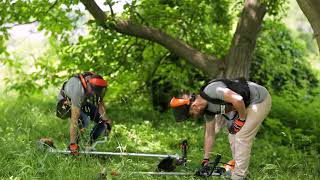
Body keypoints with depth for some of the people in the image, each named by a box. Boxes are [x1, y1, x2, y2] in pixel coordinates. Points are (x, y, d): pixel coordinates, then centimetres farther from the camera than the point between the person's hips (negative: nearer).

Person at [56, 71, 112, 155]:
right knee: (84, 120, -34)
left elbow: (100, 103, -7)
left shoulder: (96, 84, -26)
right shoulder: (79, 91, -43)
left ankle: (88, 144, 8)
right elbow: (74, 120, -42)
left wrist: (105, 120, -16)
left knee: (103, 121, -9)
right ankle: (72, 145, -14)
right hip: (67, 103, -6)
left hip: (83, 102, 6)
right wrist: (73, 143, -41)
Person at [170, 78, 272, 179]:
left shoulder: (211, 90, -26)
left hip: (260, 100, -9)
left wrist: (241, 119, -18)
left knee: (241, 138, -10)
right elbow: (209, 134, 13)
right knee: (233, 133, 14)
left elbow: (238, 99, -36)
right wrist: (206, 159, 19)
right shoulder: (207, 108, 3)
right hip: (247, 103, 9)